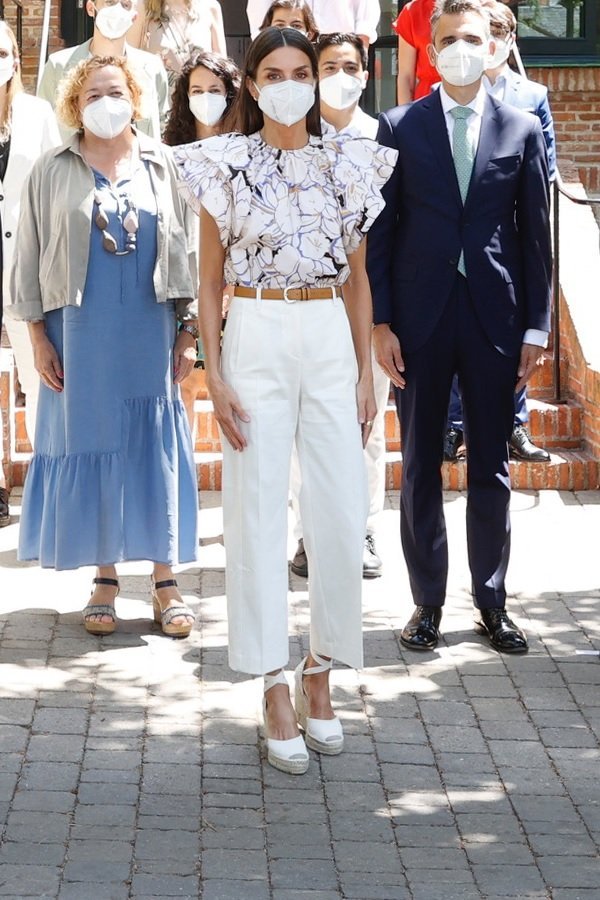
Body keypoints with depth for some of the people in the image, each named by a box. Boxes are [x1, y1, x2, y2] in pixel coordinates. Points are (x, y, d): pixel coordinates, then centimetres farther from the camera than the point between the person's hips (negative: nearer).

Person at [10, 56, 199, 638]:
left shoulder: (159, 166, 7)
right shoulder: (53, 171, 3)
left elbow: (182, 250, 7)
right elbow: (30, 258, 3)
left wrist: (187, 330, 3)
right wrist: (38, 337, -2)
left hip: (150, 332, 1)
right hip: (80, 333, -1)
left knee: (156, 448, 3)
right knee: (90, 448, 3)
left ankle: (165, 579, 9)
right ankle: (104, 578, 12)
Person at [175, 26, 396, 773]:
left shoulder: (345, 165, 8)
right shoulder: (227, 165, 2)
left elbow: (357, 277, 11)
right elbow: (210, 279, 2)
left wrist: (366, 373, 7)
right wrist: (214, 376, -6)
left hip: (331, 341, 2)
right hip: (255, 339, -2)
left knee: (341, 512, -1)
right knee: (259, 513, -1)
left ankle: (319, 673, 15)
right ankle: (275, 691, 5)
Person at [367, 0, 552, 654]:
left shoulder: (522, 130, 5)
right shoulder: (400, 127, 2)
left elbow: (535, 236, 5)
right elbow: (381, 231, 2)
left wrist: (535, 328, 1)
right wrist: (381, 323, -5)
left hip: (494, 317, 1)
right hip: (420, 316, -1)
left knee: (491, 467, 8)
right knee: (421, 466, 6)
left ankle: (491, 601, 19)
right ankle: (427, 602, 16)